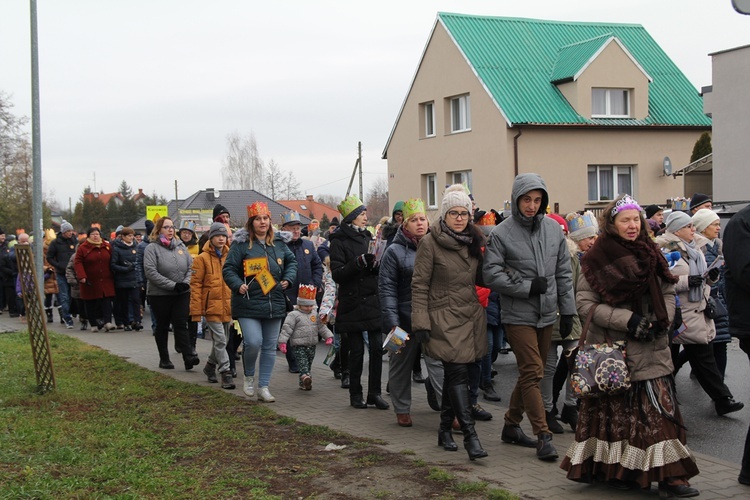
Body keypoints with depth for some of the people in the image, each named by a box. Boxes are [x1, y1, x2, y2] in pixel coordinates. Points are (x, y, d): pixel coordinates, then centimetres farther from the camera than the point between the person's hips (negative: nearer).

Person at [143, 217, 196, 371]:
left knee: (181, 325, -4)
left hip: (182, 294, 3)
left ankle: (188, 357, -11)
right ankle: (164, 359, 19)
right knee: (162, 327, 9)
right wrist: (173, 285, -19)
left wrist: (186, 282, -9)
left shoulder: (180, 246, 9)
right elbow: (150, 272, -16)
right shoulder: (152, 248, -6)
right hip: (160, 295, -3)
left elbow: (191, 267, 10)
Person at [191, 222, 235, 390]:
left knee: (221, 340, 15)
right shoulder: (202, 259, -4)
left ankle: (211, 366, 34)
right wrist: (196, 311, -10)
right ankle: (226, 373, -5)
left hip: (228, 306, 5)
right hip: (212, 306, -5)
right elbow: (196, 285, -6)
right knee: (220, 340, -8)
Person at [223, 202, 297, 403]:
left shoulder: (278, 243, 9)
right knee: (253, 342, -18)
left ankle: (263, 387, 19)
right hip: (248, 305, -5)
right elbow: (228, 269, -5)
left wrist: (288, 279, 6)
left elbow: (291, 261, 23)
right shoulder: (241, 244, -5)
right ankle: (249, 377, 11)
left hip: (275, 304, 5)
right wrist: (238, 285, -22)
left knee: (270, 347, 8)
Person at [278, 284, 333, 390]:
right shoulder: (293, 315, -6)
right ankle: (305, 376, -41)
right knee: (303, 362, -20)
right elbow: (286, 329, -11)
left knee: (308, 364, 8)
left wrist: (328, 336, 8)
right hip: (298, 346, -6)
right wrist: (282, 342, -18)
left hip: (311, 346, 6)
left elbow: (322, 327, 17)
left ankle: (303, 384, 14)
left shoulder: (315, 314, 12)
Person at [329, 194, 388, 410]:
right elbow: (337, 274, -11)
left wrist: (375, 264, -6)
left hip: (373, 301, 5)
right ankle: (355, 394, 12)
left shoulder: (367, 237, 14)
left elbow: (382, 270, 17)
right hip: (352, 303, -5)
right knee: (356, 350, 0)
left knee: (377, 347, -1)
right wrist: (359, 263, -23)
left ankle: (374, 392, 8)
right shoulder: (339, 241, -3)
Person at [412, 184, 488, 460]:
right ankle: (470, 435, -15)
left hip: (471, 317, 6)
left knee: (454, 375, 11)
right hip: (444, 318, -6)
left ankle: (445, 429, 22)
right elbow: (419, 285, -9)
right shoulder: (430, 243, -8)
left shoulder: (473, 242, 11)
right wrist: (421, 322, -14)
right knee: (458, 374, -13)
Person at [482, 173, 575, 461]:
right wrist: (528, 287, -16)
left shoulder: (553, 229, 5)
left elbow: (563, 273, 10)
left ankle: (511, 425, 27)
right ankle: (543, 437, -5)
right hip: (518, 315, -5)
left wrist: (567, 310, 8)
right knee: (532, 373, -9)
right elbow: (492, 275, -12)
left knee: (531, 373, 13)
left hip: (547, 315, 5)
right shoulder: (501, 234, -9)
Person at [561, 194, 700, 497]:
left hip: (651, 348, 4)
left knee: (659, 410, 0)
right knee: (616, 410, 2)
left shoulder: (650, 253, 10)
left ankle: (668, 475, 2)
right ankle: (615, 469, 13)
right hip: (613, 349, -4)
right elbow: (585, 304, -9)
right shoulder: (597, 258, -5)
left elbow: (668, 292, 16)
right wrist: (628, 320, -16)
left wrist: (662, 320, -4)